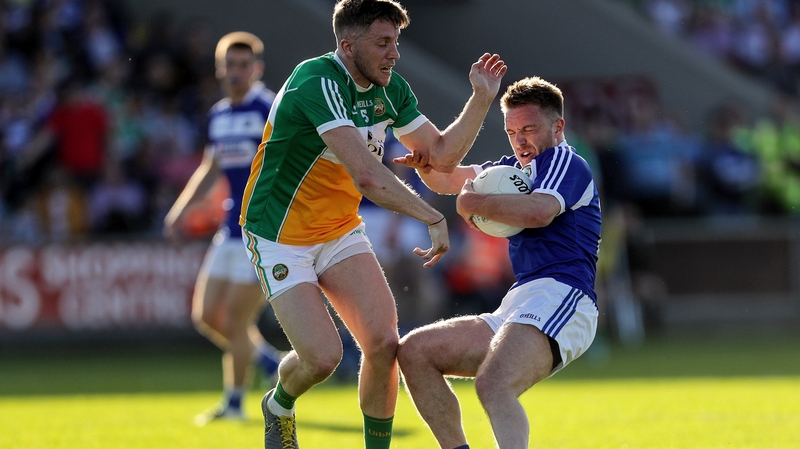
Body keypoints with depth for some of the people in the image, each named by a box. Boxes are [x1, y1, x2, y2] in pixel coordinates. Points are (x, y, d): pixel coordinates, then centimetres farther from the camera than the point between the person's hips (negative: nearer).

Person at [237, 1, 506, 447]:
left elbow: (442, 155, 4)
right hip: (282, 238, -7)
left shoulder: (391, 89, -1)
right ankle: (279, 407, 19)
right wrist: (433, 218, -38)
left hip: (340, 232, 7)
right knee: (323, 356, -16)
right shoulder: (318, 81, -28)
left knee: (384, 343, -12)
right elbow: (367, 176, -37)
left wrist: (482, 97, -8)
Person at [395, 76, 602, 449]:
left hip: (557, 296, -10)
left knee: (494, 386, -34)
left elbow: (539, 212, -21)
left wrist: (474, 203, -6)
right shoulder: (516, 168, 27)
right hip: (517, 308, 10)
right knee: (413, 352, 5)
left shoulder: (564, 160, 0)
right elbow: (447, 180, 32)